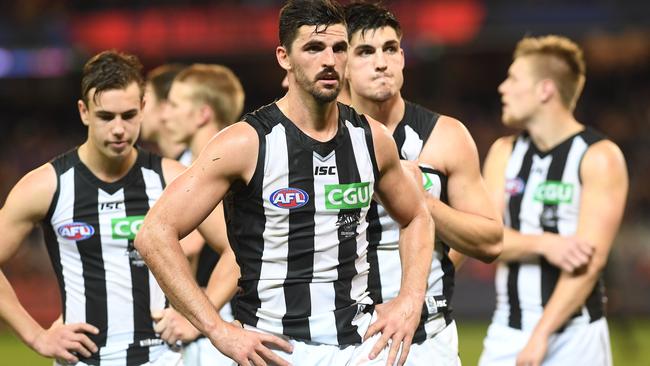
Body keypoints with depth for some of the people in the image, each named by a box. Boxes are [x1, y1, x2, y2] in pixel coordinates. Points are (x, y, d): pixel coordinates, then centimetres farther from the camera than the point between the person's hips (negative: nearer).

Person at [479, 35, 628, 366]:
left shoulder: (599, 157, -7)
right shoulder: (504, 152, 10)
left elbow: (591, 260, -15)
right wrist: (543, 243, -21)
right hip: (506, 334, 4)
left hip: (574, 336, -4)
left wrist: (542, 334, -20)